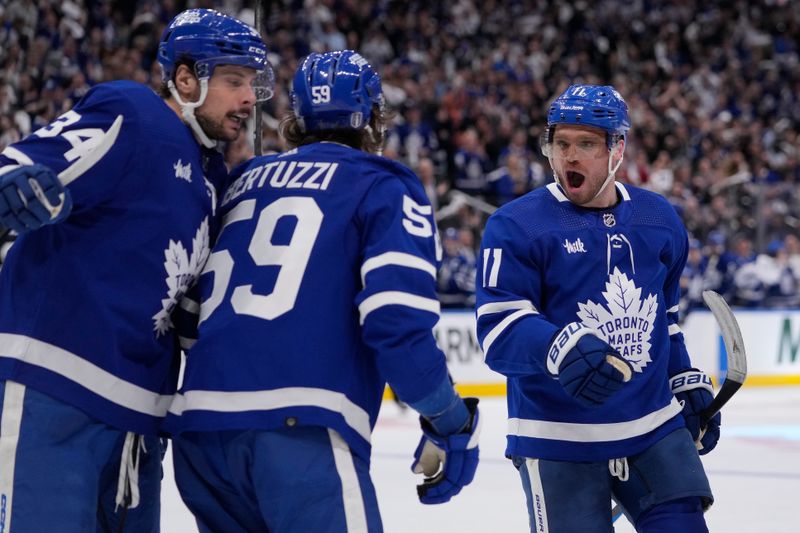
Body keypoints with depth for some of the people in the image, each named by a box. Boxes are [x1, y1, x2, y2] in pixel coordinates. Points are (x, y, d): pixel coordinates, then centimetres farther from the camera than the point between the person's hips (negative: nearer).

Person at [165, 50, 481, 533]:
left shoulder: (245, 181, 24)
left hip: (198, 425, 6)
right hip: (302, 432, -6)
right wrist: (453, 423, 2)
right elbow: (397, 319, -7)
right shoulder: (384, 188, 7)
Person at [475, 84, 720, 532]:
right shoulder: (516, 226, -10)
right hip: (558, 445, -5)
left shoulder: (659, 219, 9)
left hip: (657, 431, 5)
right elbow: (498, 330, -19)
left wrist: (689, 384, 18)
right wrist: (561, 349, -37)